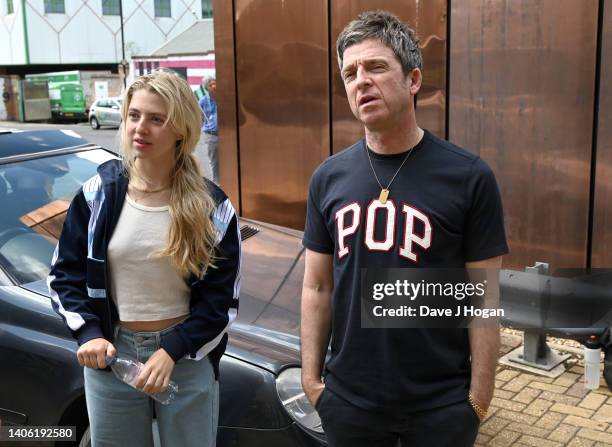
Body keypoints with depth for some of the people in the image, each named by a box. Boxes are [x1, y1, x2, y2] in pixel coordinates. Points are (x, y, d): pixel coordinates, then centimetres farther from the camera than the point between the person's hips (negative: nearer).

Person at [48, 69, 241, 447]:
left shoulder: (212, 208, -8)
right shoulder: (97, 194, -3)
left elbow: (223, 298, -6)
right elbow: (66, 273, 4)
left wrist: (171, 351, -15)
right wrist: (89, 333, -10)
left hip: (188, 358, -1)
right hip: (111, 355, 1)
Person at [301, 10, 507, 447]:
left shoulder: (469, 177, -10)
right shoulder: (328, 178, 0)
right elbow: (317, 288, 5)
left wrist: (479, 395, -7)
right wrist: (310, 376, 4)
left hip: (441, 404, -2)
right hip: (348, 398, 3)